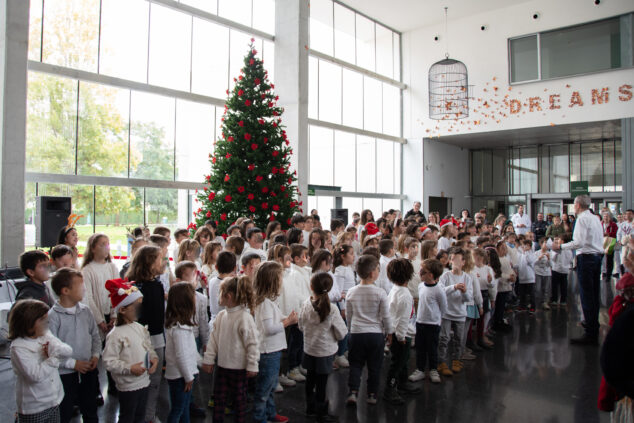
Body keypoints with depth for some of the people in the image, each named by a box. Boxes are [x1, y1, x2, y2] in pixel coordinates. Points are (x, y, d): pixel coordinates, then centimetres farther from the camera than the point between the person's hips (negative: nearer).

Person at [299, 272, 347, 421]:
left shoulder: (306, 305, -13)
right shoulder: (332, 309, -23)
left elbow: (301, 326, 1)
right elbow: (342, 333, -13)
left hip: (309, 349, 4)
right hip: (325, 352, -4)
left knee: (310, 380, 20)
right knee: (321, 383, 9)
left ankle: (310, 407, 37)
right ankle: (321, 413, 23)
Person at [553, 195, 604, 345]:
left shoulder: (582, 219, -12)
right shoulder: (596, 218, 15)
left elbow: (579, 242, -19)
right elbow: (599, 240, 19)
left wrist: (561, 246, -10)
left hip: (586, 258, -9)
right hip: (598, 256, 9)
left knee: (586, 296, -6)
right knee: (595, 294, 13)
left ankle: (590, 335, -4)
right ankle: (594, 326, 22)